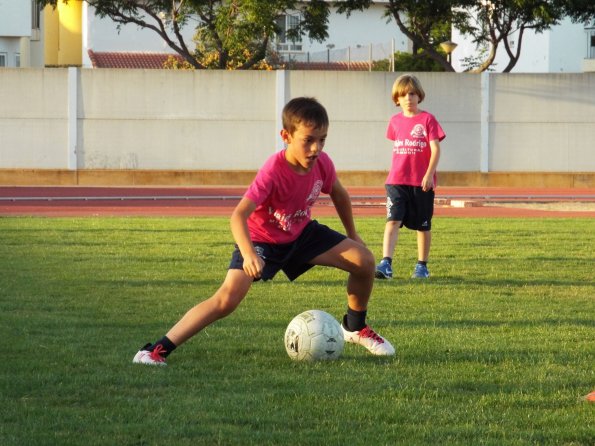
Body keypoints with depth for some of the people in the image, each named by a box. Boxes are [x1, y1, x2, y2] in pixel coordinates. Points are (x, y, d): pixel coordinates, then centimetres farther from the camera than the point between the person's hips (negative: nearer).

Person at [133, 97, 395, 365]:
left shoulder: (322, 164, -16)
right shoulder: (273, 171, -33)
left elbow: (339, 194, 8)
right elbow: (239, 215, -39)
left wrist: (352, 235, 15)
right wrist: (248, 254, -54)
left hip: (301, 233, 6)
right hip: (261, 238, -6)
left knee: (364, 260, -7)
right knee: (228, 298, -25)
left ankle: (355, 328, 20)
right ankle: (158, 350, -24)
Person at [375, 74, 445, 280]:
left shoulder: (427, 120, -5)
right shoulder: (395, 121, 8)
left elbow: (435, 148, -11)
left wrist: (429, 174, -22)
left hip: (421, 182, -2)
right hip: (397, 181, 2)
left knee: (423, 225, 9)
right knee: (393, 220, -13)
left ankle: (422, 266, 21)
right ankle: (386, 264, -22)